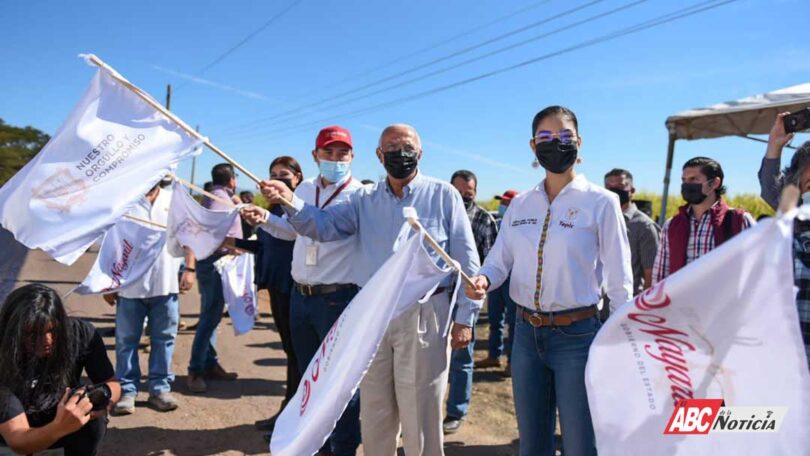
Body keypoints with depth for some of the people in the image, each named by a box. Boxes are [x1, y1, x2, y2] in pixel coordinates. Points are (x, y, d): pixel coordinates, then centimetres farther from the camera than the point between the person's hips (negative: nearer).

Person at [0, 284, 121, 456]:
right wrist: (60, 427, -53)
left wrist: (103, 396, -40)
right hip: (19, 431, -1)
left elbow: (112, 383, -16)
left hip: (64, 415, 1)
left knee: (94, 420, -28)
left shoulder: (81, 334, -25)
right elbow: (17, 441, -32)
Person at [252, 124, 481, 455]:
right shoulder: (364, 200, 10)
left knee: (420, 412, 7)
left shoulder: (444, 195, -2)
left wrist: (464, 317, -6)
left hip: (424, 315, -4)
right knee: (374, 411, 18)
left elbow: (466, 261, -3)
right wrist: (290, 201, -20)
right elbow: (323, 226, -1)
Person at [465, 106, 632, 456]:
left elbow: (619, 281, -5)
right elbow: (499, 260, 8)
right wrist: (483, 280, -15)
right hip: (526, 334, 4)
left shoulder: (601, 202, -7)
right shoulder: (519, 205, 6)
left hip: (577, 336, -4)